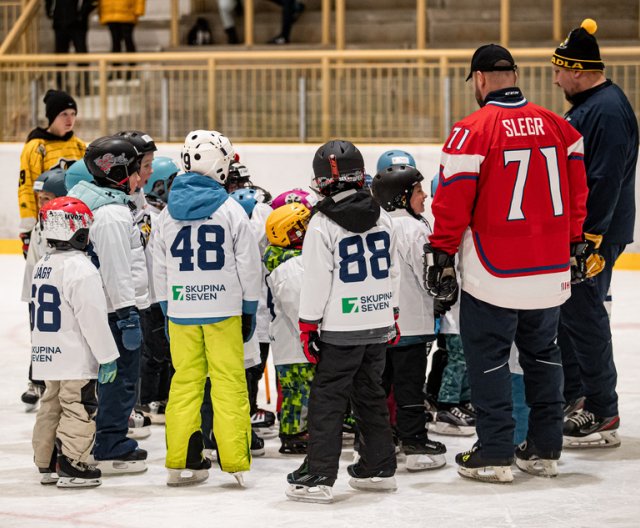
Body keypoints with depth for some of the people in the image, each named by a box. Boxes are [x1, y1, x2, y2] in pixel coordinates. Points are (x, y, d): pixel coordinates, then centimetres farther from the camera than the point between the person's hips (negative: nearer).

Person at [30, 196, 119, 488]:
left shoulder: (42, 265, 10)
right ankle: (71, 467, -2)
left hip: (47, 354, 9)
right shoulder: (80, 268, -18)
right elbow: (92, 317, -19)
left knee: (52, 407, 16)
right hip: (75, 357, -9)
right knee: (78, 409, -2)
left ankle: (47, 464, 21)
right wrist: (107, 356, -13)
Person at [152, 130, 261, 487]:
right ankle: (235, 462, -2)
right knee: (229, 382, 0)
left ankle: (181, 461, 11)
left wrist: (166, 310, 18)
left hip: (181, 308, 3)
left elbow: (161, 268, 9)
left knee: (185, 381, 9)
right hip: (224, 308, -3)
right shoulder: (231, 210, -7)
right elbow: (249, 265, -5)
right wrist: (250, 309, 4)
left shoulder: (168, 213, 4)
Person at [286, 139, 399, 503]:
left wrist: (308, 324, -4)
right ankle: (380, 468, 23)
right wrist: (392, 315, 22)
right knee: (371, 393, 18)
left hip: (341, 328, -6)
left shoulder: (323, 225, -13)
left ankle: (319, 478, -5)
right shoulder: (382, 218, 6)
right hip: (378, 323, 6)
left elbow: (316, 281, -13)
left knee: (327, 399, -2)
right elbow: (393, 272, 13)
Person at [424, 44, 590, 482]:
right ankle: (546, 450, 21)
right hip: (550, 272, 5)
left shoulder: (473, 130, -13)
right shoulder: (558, 126, 4)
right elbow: (577, 190, 10)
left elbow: (453, 200, -13)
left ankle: (495, 454, 6)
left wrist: (442, 252, -2)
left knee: (488, 356, 5)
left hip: (494, 276, -5)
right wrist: (575, 244, 20)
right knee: (543, 353, 17)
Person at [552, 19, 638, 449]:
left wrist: (590, 239, -25)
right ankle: (571, 398, 27)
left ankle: (602, 417, -4)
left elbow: (605, 181, -24)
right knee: (563, 312, 16)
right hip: (572, 229, 11)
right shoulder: (584, 106, 14)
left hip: (596, 234, -11)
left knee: (584, 317, -9)